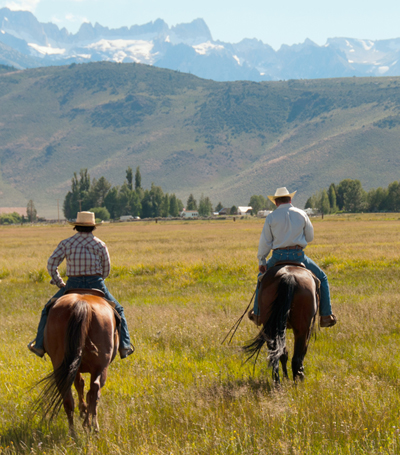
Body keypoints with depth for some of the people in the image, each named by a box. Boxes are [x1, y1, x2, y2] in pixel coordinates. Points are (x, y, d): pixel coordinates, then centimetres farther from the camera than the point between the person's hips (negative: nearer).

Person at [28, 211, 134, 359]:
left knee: (48, 309, 20)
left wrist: (59, 283, 9)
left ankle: (40, 345, 17)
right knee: (118, 311, 21)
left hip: (73, 286, 0)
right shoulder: (100, 245, 1)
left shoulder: (66, 243, 0)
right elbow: (106, 270, 4)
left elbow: (51, 264, -3)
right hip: (96, 285, 0)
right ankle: (124, 346, 13)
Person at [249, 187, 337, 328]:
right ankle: (326, 315, 8)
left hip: (278, 257, 1)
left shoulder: (271, 217, 0)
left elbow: (264, 242, 1)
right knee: (322, 278, 17)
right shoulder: (302, 215, 3)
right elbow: (310, 237, 11)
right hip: (298, 255, 0)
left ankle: (257, 313, 26)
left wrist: (261, 261, 11)